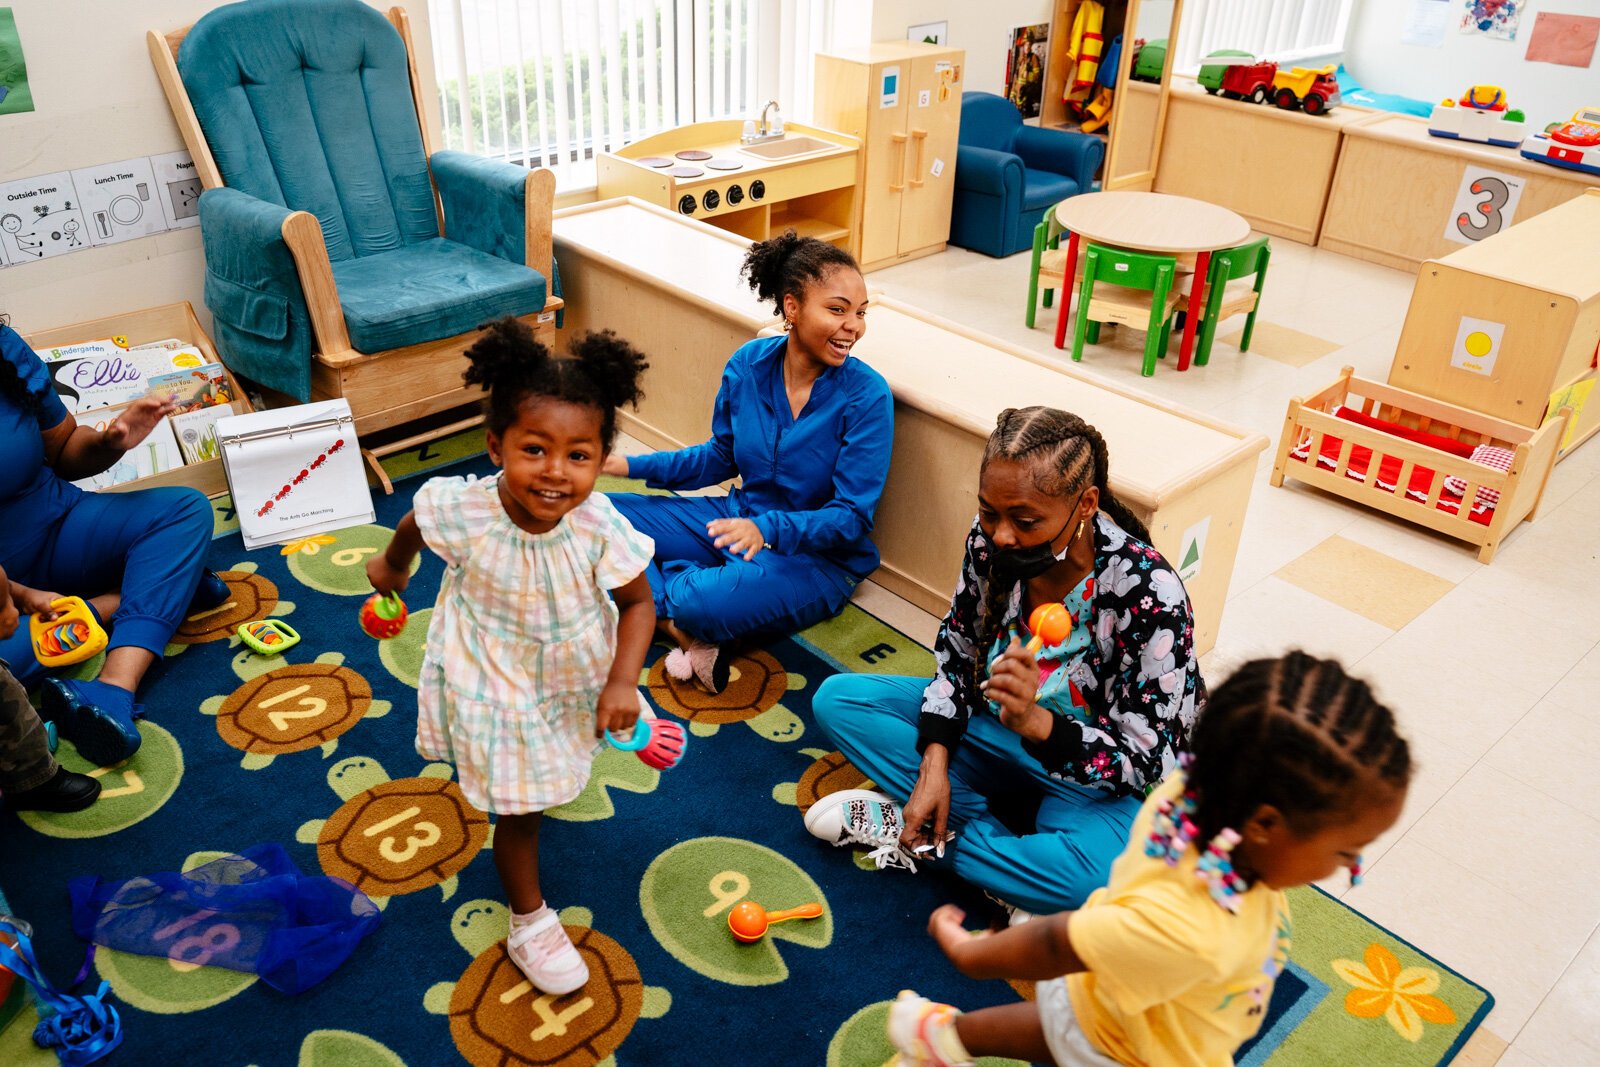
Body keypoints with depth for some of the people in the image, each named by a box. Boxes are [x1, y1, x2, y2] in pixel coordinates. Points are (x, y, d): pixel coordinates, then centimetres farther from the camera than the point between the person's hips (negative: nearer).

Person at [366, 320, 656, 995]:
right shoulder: (460, 511, -31)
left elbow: (638, 602, -17)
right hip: (493, 680, -2)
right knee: (519, 807, 9)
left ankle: (552, 771, 72)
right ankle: (529, 921, 33)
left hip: (573, 672, 2)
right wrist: (390, 565, 15)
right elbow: (413, 524, -6)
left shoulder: (599, 526, -31)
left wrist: (623, 681, -29)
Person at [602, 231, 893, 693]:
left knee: (702, 603, -35)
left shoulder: (867, 395, -20)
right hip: (738, 517, 6)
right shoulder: (749, 364, -6)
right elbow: (721, 458, 9)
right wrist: (631, 465, 0)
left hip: (815, 557, -6)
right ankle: (685, 632, -15)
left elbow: (853, 518, -19)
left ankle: (662, 601, -2)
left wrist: (767, 529, -35)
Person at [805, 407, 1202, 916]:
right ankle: (982, 824, -14)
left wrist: (1033, 721, -42)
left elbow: (1143, 763, -25)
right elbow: (956, 649, 1)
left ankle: (916, 837, -15)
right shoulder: (989, 538, -15)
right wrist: (934, 762, -11)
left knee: (1093, 874, -39)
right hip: (991, 726, 6)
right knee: (836, 699, -6)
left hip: (1095, 782, -5)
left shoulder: (1148, 594, -30)